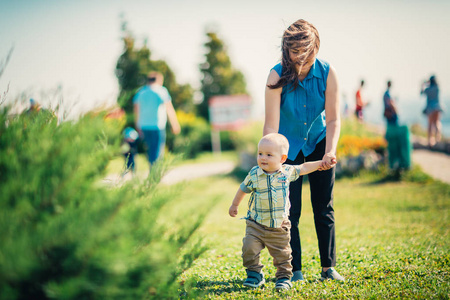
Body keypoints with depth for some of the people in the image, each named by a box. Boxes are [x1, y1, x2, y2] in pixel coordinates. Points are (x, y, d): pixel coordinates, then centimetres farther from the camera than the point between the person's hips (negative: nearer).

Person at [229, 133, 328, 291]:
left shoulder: (287, 172, -6)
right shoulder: (254, 174, -8)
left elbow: (303, 168, 14)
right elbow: (243, 189, 10)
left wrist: (321, 163, 16)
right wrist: (234, 205, 20)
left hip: (279, 226, 0)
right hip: (257, 225, 0)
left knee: (282, 254, 6)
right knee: (250, 249, -11)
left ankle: (284, 277, 24)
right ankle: (254, 275, 8)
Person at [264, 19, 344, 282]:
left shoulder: (327, 73, -17)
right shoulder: (277, 76, -22)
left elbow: (334, 119, -16)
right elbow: (271, 124, -24)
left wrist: (330, 152, -29)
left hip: (318, 143, 2)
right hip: (288, 146, -2)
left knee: (324, 208, 3)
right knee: (290, 210, -3)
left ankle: (328, 267, 12)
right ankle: (294, 270, 7)